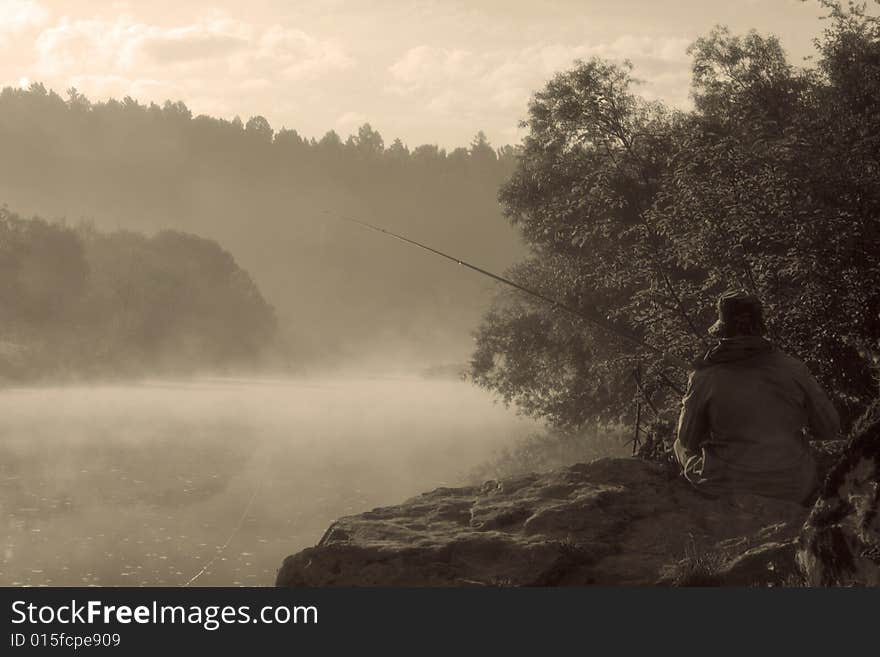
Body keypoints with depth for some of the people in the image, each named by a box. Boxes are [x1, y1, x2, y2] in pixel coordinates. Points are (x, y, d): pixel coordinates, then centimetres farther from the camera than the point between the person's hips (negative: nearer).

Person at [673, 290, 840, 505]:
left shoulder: (704, 377, -12)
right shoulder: (794, 369, -7)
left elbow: (688, 440, 0)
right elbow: (829, 428, 2)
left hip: (727, 492, -2)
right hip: (793, 492, 2)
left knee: (680, 446, 27)